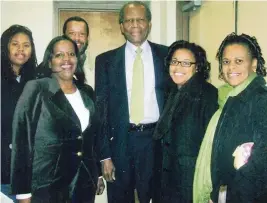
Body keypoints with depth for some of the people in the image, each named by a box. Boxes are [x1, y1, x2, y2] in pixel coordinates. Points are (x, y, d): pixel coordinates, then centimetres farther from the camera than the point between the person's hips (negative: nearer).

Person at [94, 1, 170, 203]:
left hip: (157, 140, 0)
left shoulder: (166, 55, 3)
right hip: (120, 142, 1)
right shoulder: (106, 60, 2)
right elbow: (101, 108, 1)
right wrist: (105, 154, -4)